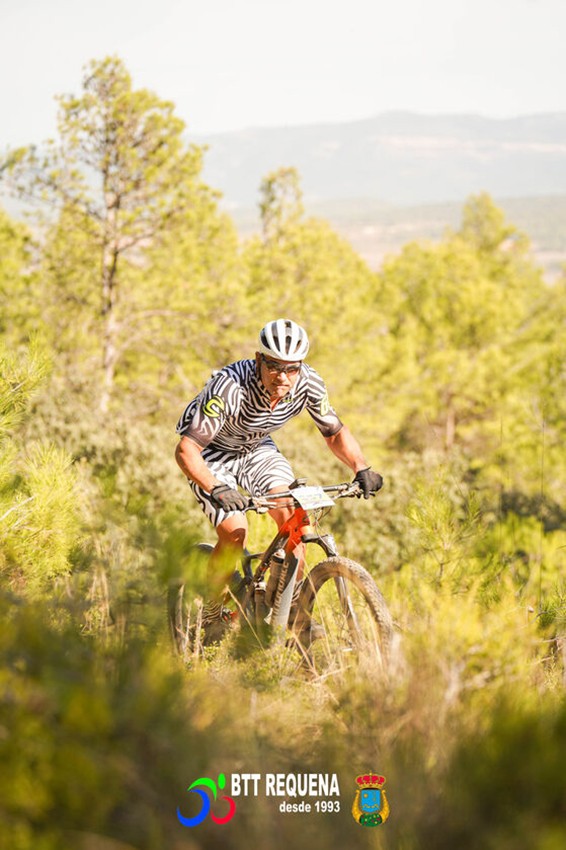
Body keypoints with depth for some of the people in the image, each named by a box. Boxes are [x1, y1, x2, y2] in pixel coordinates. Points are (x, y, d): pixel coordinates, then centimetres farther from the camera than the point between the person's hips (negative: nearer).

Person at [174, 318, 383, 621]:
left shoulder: (309, 384, -23)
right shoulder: (231, 386, -38)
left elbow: (335, 433, -6)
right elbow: (185, 450, -39)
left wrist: (362, 469, -24)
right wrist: (217, 490, -54)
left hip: (256, 448, 4)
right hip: (212, 452, -4)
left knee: (292, 516, -18)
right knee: (235, 533, -20)